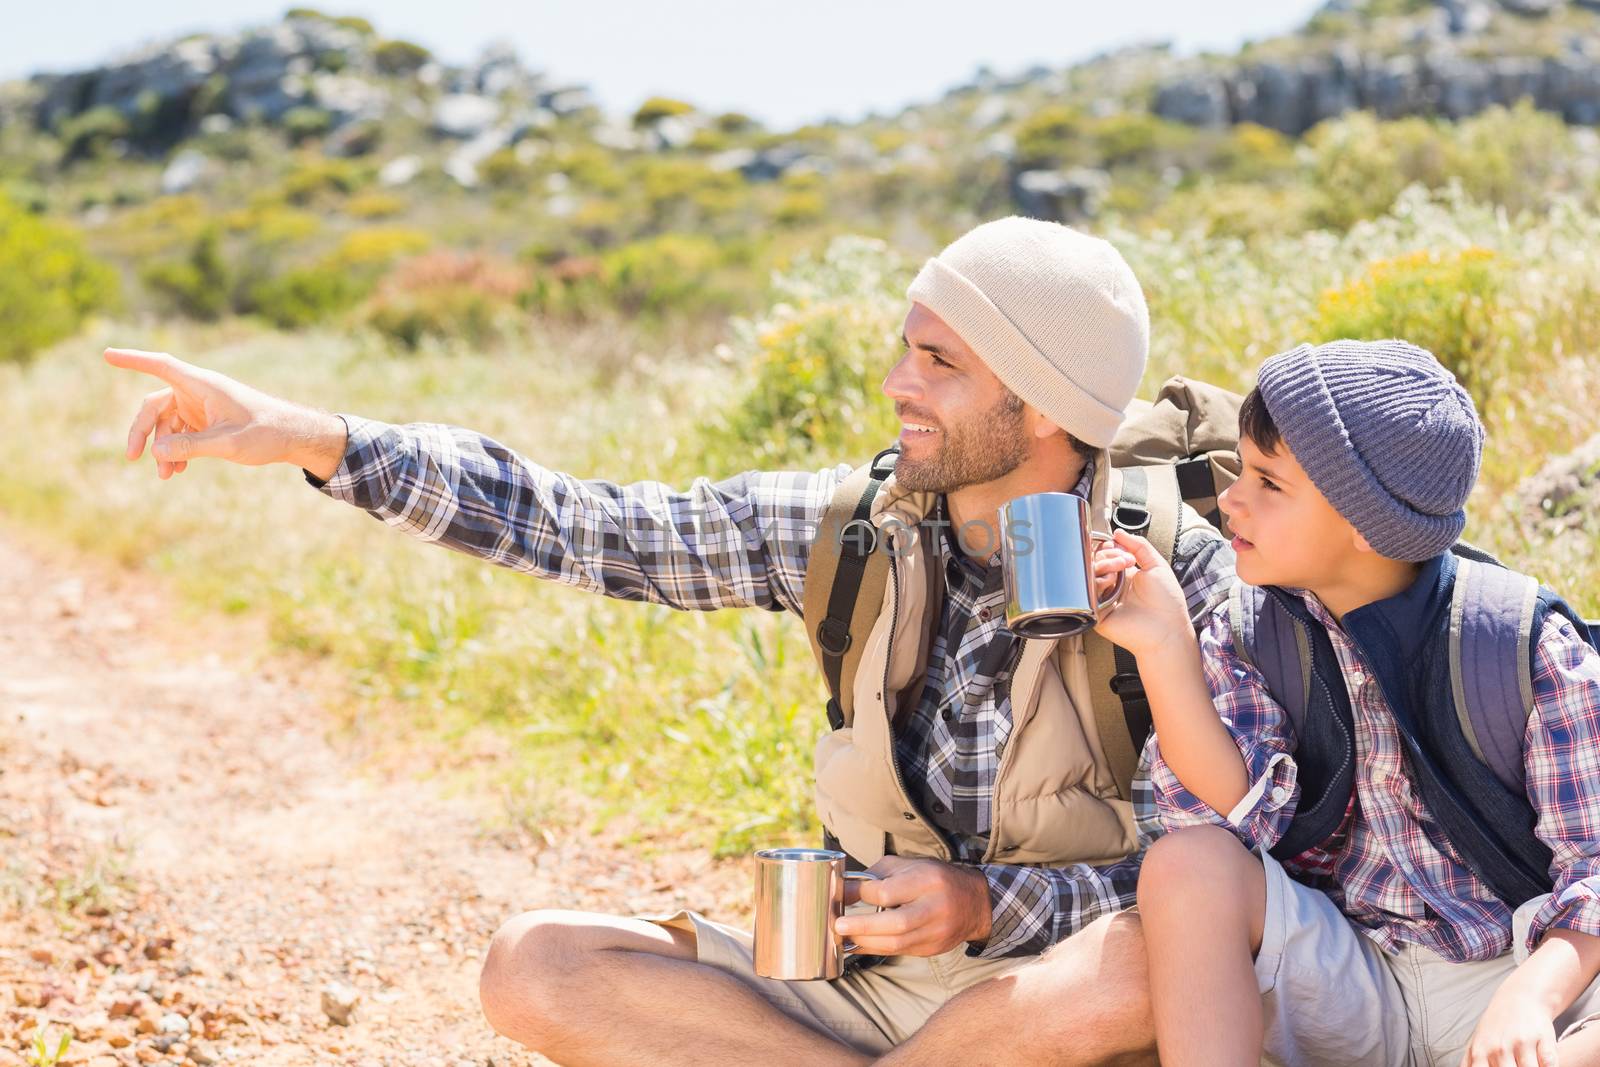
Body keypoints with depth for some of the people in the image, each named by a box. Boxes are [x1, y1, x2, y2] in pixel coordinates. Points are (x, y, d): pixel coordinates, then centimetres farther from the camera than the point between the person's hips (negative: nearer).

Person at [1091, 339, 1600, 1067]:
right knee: (1185, 865, -26)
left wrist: (1531, 995, -29)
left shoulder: (1527, 643, -10)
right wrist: (1167, 650, -22)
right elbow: (1242, 816, -13)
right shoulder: (1247, 634, 0)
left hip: (1510, 975, -2)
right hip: (1343, 977, 3)